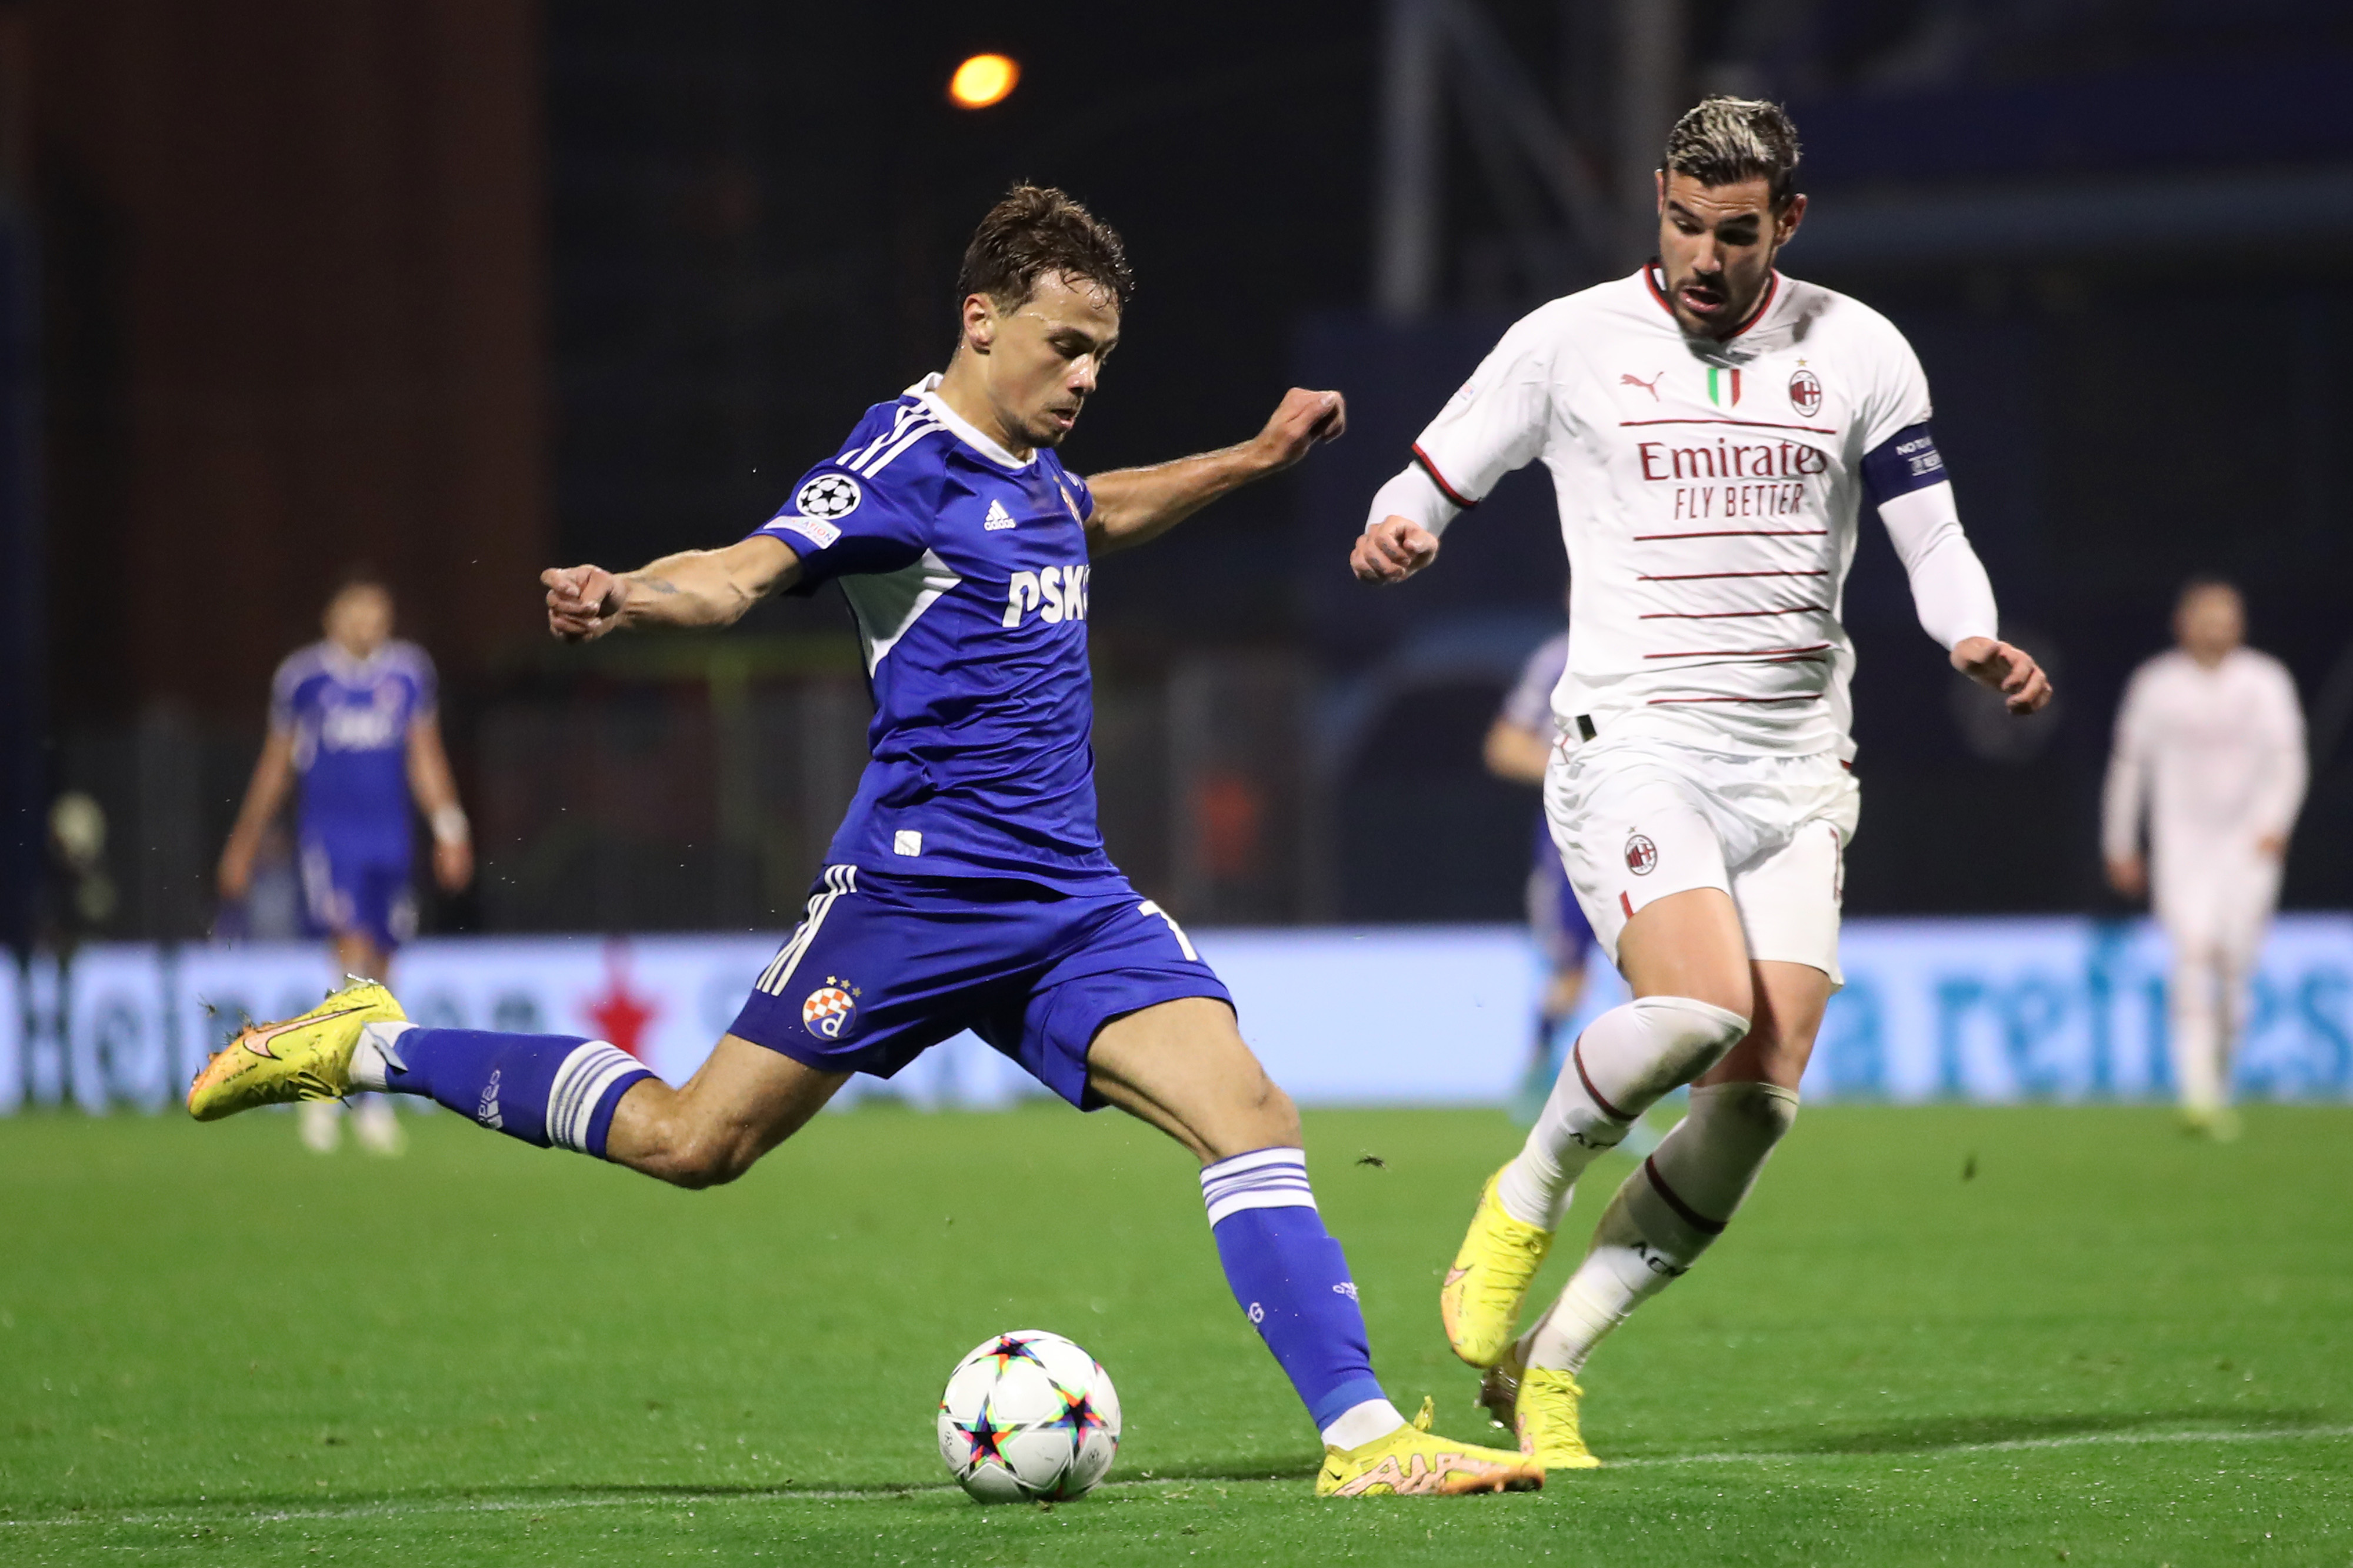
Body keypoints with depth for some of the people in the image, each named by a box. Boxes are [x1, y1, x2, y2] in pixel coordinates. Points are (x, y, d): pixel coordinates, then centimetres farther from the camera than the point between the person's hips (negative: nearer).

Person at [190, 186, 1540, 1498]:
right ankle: (369, 1051, 14)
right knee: (693, 1143, -4)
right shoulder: (913, 456, -11)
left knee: (1253, 1119, -10)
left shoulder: (1030, 467, 15)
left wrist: (1254, 460, 37)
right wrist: (629, 596, -45)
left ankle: (1362, 1436, -11)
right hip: (923, 881, -7)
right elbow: (750, 570, -26)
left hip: (1071, 898, 7)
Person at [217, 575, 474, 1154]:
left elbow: (425, 758, 13)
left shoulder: (408, 673, 8)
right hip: (326, 838, -3)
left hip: (389, 840, 3)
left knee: (376, 974, 6)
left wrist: (449, 828, 2)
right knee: (354, 952, -21)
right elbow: (276, 764, 13)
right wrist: (245, 843, 17)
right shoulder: (301, 677, 2)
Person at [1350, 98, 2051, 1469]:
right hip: (1632, 740, -3)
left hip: (1796, 762, 3)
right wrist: (1395, 530, -15)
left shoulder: (1858, 353, 7)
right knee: (1699, 1007, -29)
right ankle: (1525, 1201, -1)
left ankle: (1549, 1362, 3)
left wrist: (1976, 639, -12)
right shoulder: (1570, 343, 2)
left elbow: (1933, 539, 9)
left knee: (1761, 1095, -9)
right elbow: (1431, 485, 9)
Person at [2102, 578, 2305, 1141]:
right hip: (2181, 842, -1)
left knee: (2234, 963, -3)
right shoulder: (2155, 685, 4)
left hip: (2249, 844, 1)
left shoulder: (2266, 682, 5)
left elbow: (2288, 759, -1)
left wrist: (2275, 824, -17)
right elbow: (2129, 764, 11)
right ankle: (2198, 1096, -24)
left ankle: (2220, 1069, 21)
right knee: (2193, 953, -18)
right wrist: (2120, 846, 12)